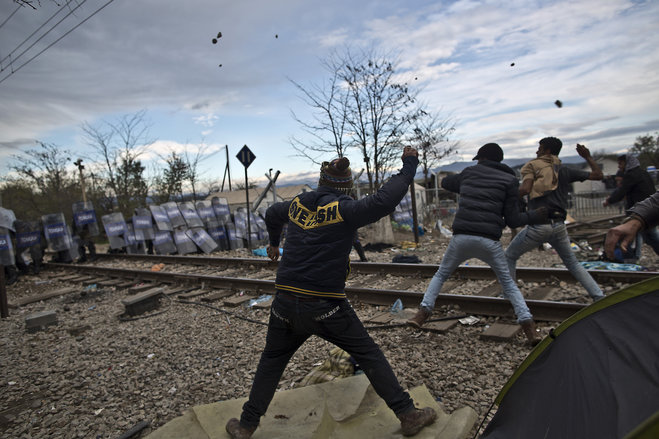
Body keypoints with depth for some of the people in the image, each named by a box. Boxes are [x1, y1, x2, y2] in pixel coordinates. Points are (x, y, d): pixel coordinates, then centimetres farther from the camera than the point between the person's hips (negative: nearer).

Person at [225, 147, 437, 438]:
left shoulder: (297, 204, 9)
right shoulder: (344, 210, -11)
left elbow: (272, 214, 29)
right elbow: (383, 201, -22)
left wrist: (274, 242, 49)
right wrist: (409, 166, -8)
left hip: (286, 305, 5)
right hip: (326, 309, -4)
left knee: (271, 362, 24)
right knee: (369, 356, 12)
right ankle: (408, 415, 21)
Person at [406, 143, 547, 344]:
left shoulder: (468, 173, 14)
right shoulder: (509, 180, 7)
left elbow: (445, 182, 33)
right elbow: (512, 220, 5)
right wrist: (535, 216, 19)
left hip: (461, 237, 1)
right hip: (489, 240, -1)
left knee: (441, 274, 19)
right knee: (508, 283, 16)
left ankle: (422, 313, 8)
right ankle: (528, 326, 6)